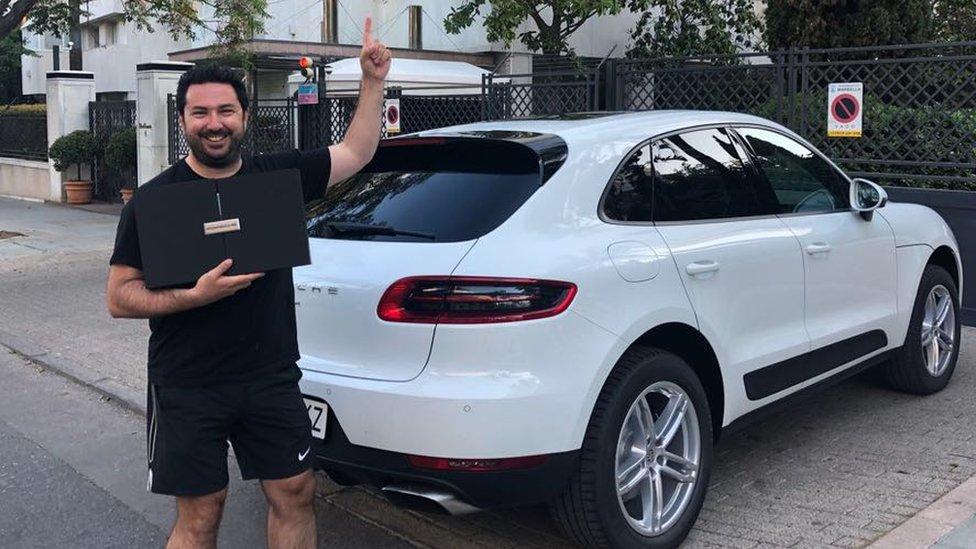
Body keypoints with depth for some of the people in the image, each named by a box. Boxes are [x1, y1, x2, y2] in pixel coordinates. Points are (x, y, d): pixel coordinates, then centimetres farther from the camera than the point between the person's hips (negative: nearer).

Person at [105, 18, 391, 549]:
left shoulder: (278, 175, 1)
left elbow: (355, 152, 13)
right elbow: (118, 297, -8)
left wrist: (373, 81, 5)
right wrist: (195, 295, -23)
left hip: (271, 379, 3)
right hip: (187, 389, -3)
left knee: (295, 496, 11)